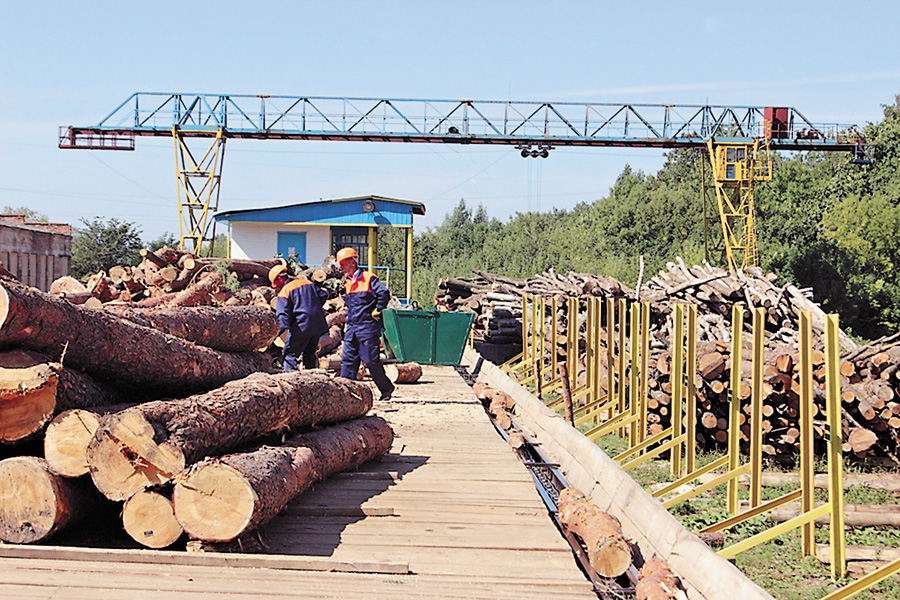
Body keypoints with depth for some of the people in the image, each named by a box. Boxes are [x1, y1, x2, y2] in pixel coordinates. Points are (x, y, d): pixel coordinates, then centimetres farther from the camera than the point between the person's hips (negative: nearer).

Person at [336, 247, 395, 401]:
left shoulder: (368, 278, -8)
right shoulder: (348, 283, 17)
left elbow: (384, 292, -20)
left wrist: (377, 311, -13)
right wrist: (349, 322, 18)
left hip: (367, 327, -8)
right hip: (352, 329, 8)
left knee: (371, 360, -5)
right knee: (348, 359, 1)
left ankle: (386, 388, 9)